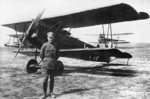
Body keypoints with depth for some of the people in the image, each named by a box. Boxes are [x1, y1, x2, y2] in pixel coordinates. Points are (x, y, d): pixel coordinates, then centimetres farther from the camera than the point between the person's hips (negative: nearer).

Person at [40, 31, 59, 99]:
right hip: (46, 65, -3)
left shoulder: (55, 46, 4)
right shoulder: (45, 45, -4)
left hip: (53, 65, 3)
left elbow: (57, 55, 15)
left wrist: (54, 60, 8)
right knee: (46, 78, -4)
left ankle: (51, 92, 22)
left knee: (52, 78, 9)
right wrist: (45, 60, 4)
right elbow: (41, 54, 2)